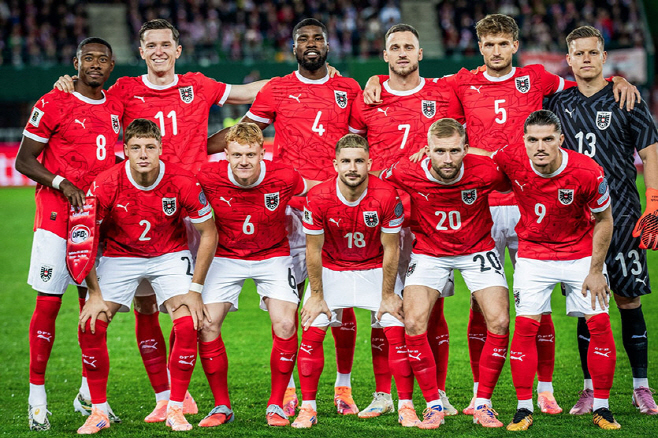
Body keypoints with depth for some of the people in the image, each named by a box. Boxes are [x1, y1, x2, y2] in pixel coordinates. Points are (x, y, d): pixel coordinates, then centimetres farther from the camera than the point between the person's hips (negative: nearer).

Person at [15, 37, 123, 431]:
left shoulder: (118, 108, 12)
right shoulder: (53, 105, -6)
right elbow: (23, 161, -5)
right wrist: (62, 183, -18)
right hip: (57, 217, -5)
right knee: (49, 303, -7)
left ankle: (90, 393, 19)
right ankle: (37, 396, 0)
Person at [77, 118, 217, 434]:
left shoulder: (183, 183, -23)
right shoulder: (105, 185, -22)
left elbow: (208, 233, -9)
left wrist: (195, 289, -12)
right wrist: (95, 294, -13)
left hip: (170, 255, 0)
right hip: (120, 256, 0)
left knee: (188, 325, -20)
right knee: (90, 326, -15)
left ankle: (175, 409, -3)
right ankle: (98, 411, 0)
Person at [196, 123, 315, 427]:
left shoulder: (284, 178, -21)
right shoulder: (208, 178, -21)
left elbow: (313, 192, 2)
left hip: (273, 256, -1)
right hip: (226, 257, 1)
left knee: (285, 324, -16)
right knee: (206, 324, -12)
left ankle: (276, 405, 1)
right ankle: (222, 406, 4)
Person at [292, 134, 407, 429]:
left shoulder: (387, 197, -23)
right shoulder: (318, 198, -21)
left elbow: (390, 249, -12)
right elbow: (313, 250, -10)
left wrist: (388, 295, -8)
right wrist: (316, 296, -7)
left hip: (375, 269, 0)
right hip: (331, 269, 0)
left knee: (398, 331, -11)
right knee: (312, 331, -12)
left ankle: (406, 406, 0)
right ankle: (308, 407, 0)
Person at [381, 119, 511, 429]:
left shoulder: (486, 172, -24)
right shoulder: (406, 174, -23)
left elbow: (509, 185, 0)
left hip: (477, 251, 0)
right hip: (428, 252, 0)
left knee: (499, 323, -14)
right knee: (414, 323, -17)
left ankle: (482, 403, 2)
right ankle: (433, 404, -2)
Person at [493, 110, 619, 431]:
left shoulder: (587, 172, -25)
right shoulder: (512, 160, -21)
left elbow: (603, 220, -9)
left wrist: (595, 271, -9)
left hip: (581, 253, -1)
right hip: (533, 251, 1)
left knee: (599, 322, -7)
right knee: (526, 324, -10)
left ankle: (602, 408, 6)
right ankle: (524, 408, 0)